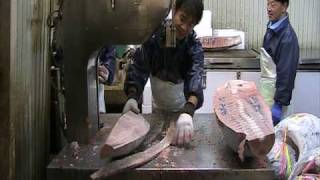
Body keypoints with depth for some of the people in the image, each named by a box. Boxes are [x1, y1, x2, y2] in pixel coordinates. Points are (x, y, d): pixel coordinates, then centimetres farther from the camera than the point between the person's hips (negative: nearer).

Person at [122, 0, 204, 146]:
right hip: (157, 104, 1)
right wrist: (132, 97, -41)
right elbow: (139, 67, -22)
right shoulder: (154, 35, -21)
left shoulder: (194, 46, -24)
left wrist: (188, 111, -59)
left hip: (181, 108, -1)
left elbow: (195, 76, -40)